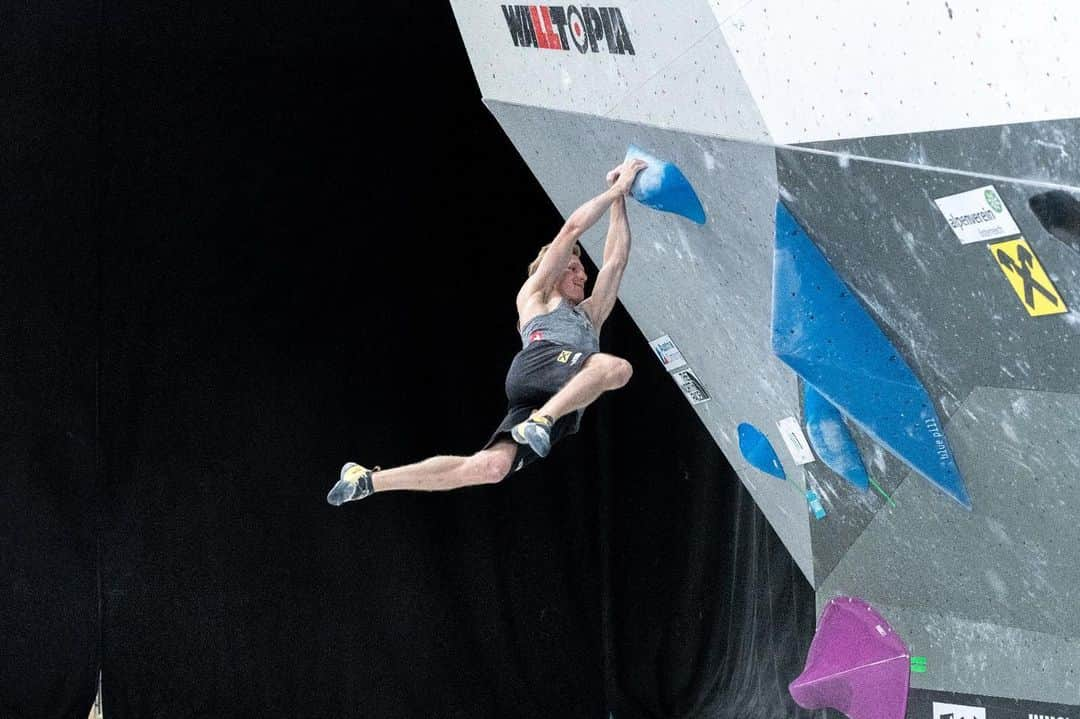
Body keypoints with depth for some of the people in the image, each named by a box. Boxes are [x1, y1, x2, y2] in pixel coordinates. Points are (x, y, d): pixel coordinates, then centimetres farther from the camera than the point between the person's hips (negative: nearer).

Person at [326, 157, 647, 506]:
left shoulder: (589, 315, 42)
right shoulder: (534, 294, 27)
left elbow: (616, 259, 37)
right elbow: (573, 228, 20)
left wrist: (619, 202, 34)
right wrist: (615, 190, 25)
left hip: (563, 404, 5)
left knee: (492, 466, -18)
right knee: (616, 366, -32)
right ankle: (540, 422, -38)